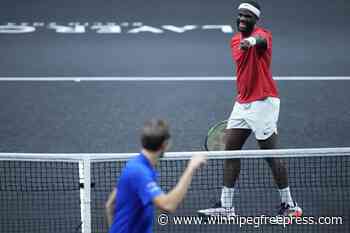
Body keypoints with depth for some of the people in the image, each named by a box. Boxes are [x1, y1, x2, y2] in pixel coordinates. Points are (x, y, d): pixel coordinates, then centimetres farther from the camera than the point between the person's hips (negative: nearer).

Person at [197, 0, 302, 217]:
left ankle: (289, 205, 9)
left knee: (271, 156, -3)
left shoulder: (262, 34, -13)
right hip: (242, 102, 8)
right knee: (230, 150, 7)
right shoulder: (235, 40, 12)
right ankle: (226, 205, 13)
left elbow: (262, 42, -40)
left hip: (263, 102, -8)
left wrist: (252, 40, -63)